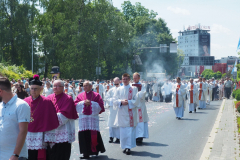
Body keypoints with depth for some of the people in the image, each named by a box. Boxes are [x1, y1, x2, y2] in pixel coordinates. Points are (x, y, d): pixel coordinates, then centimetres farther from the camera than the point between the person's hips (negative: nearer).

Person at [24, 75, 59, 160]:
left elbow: (49, 121, -5)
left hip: (39, 138, -4)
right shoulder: (25, 101, 6)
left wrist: (47, 138, -8)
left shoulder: (46, 102, -5)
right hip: (26, 137, 4)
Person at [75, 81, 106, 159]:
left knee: (94, 134, -1)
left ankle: (95, 149, 18)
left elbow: (100, 105, -4)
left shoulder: (96, 95, 6)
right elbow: (76, 105, 3)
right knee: (84, 134, -2)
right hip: (83, 117, 2)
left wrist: (91, 103, -13)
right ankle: (86, 153, 3)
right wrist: (83, 102, -12)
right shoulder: (80, 95, 12)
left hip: (93, 117, -2)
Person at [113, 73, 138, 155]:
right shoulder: (119, 89, 9)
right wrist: (121, 102, -13)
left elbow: (136, 101, -3)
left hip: (130, 113, -2)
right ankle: (125, 146, 12)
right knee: (123, 130, 3)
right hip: (121, 113, 2)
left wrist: (128, 102, -14)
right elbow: (114, 101, 4)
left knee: (130, 130, -6)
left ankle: (129, 147, -6)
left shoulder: (134, 89, 2)